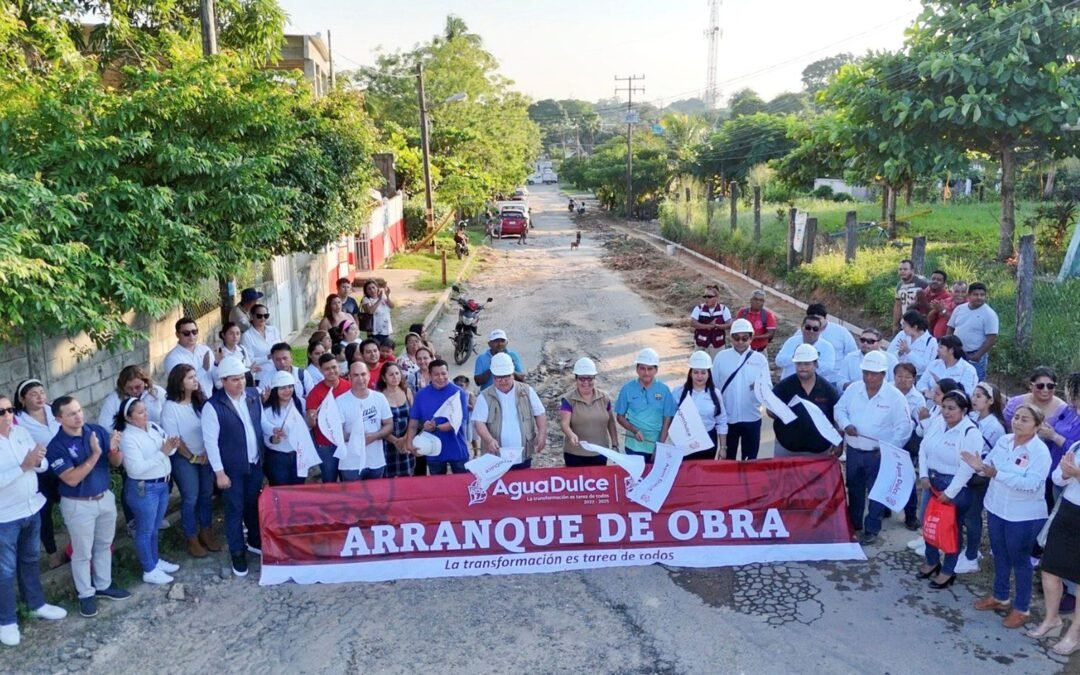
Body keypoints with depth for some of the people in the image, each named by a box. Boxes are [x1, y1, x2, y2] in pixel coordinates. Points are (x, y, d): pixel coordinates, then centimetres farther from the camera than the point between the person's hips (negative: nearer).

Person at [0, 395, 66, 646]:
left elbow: (44, 466, 3)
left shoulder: (22, 432, -1)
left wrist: (38, 461, -18)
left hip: (32, 508, 6)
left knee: (30, 559, 23)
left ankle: (37, 604, 39)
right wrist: (24, 466, -33)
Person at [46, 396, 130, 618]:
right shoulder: (56, 446, -19)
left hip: (105, 497, 5)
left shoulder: (98, 431, -7)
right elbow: (72, 479, -25)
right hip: (78, 505, -5)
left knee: (104, 545, 20)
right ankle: (86, 594, 27)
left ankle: (103, 585, 37)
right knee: (82, 552, 10)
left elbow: (117, 463, -2)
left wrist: (114, 449, -24)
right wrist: (95, 454, -31)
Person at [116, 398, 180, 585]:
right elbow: (137, 468, -26)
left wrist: (172, 446, -17)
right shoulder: (128, 438, -21)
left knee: (154, 528, 23)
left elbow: (167, 449, 6)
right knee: (145, 530, 9)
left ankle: (155, 560, 40)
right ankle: (149, 571, 22)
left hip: (163, 484, 7)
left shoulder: (154, 427, 0)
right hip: (143, 488, -7)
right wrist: (162, 453, -26)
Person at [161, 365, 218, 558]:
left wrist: (208, 452, -8)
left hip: (206, 456, 5)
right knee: (191, 498, 3)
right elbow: (174, 439, -13)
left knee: (206, 494, 13)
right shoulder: (170, 407, -16)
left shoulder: (200, 401, -3)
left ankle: (206, 532, 30)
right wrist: (192, 457, -9)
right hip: (184, 458, -4)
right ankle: (192, 539, 19)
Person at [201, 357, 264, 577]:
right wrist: (219, 472, -15)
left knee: (254, 505, 18)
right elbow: (210, 441, -16)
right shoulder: (213, 406, -17)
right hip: (232, 468, -5)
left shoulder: (254, 395, -1)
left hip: (255, 463, 5)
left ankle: (255, 542, 38)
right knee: (235, 510, 8)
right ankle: (237, 553, 23)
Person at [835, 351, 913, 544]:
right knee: (854, 490, 17)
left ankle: (872, 530, 15)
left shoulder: (895, 396, -12)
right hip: (853, 451, 4)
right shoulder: (853, 389, 0)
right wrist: (845, 425, -12)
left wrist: (889, 448, -18)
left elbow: (904, 427, -10)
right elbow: (840, 409, 9)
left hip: (879, 454, -4)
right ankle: (853, 525, 32)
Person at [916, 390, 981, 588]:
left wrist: (949, 493, -19)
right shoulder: (937, 422, -2)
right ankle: (932, 561, 39)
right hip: (931, 480, 7)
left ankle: (948, 571, 25)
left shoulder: (971, 433, -21)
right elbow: (923, 448, 6)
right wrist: (923, 475, -2)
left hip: (956, 486, -7)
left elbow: (966, 468, -22)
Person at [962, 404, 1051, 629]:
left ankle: (1021, 608, 24)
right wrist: (980, 466, -19)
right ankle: (999, 596, 39)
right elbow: (990, 464, 4)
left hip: (1024, 516, -6)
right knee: (999, 555, 20)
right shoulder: (1003, 440, -1)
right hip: (996, 509, 6)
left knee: (1020, 560, 8)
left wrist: (997, 474, -34)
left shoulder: (1040, 451, -20)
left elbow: (1031, 483, -29)